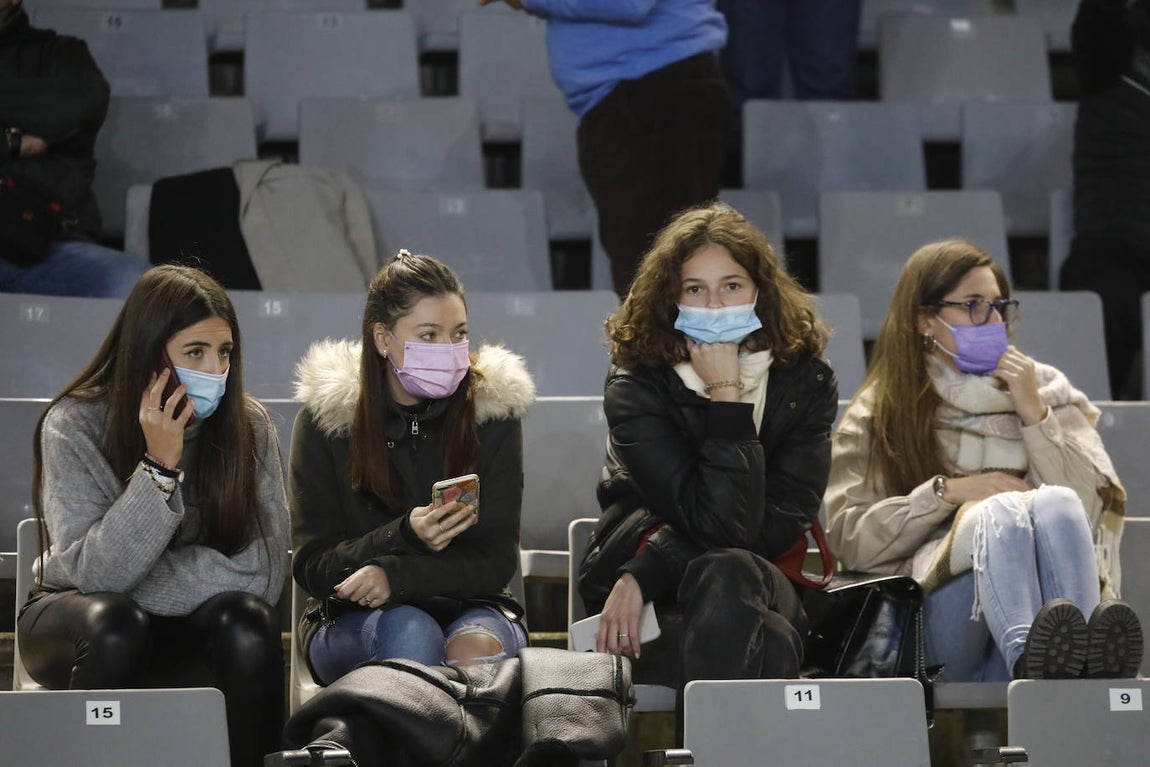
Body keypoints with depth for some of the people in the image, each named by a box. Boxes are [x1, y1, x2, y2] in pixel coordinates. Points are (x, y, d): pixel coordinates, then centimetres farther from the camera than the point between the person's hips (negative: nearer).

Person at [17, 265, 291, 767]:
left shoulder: (247, 426, -10)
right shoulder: (75, 425, -15)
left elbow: (262, 572, -18)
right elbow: (92, 574, -24)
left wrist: (135, 585, -21)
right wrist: (161, 466, -31)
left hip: (187, 632, 2)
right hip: (78, 626, -2)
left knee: (247, 623, -30)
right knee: (114, 623, -35)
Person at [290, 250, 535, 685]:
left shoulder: (492, 409, -2)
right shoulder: (326, 418, -4)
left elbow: (496, 562, -6)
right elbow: (312, 567, -6)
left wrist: (396, 575, -24)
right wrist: (405, 536, -24)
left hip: (469, 608, 1)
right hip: (351, 624, -1)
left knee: (475, 647, -34)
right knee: (409, 633, -34)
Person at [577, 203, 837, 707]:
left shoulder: (805, 381, -2)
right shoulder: (637, 387, -10)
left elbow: (782, 521, -11)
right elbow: (721, 527, -20)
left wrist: (644, 576, -18)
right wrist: (726, 397, -21)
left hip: (770, 585, 2)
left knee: (727, 575, -38)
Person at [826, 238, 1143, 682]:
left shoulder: (1045, 390, 22)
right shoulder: (878, 412, 17)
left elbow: (1094, 505, 9)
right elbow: (850, 540, 4)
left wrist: (1035, 415, 3)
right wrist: (947, 491, -5)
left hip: (1054, 596, 2)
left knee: (1056, 504, -29)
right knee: (1003, 510, -32)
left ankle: (1082, 660, -54)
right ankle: (1028, 659, -62)